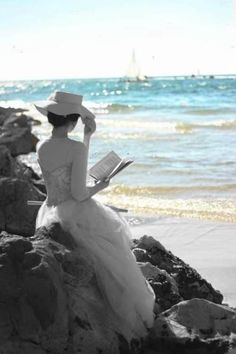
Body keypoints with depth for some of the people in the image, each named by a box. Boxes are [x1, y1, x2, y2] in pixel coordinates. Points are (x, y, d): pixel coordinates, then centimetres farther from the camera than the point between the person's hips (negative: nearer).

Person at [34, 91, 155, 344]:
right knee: (116, 266, 14)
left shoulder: (41, 147, 1)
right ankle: (131, 318, 25)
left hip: (52, 215, 7)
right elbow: (79, 193, -22)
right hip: (79, 216, -7)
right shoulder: (76, 148, -20)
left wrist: (88, 135, 15)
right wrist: (101, 186, -3)